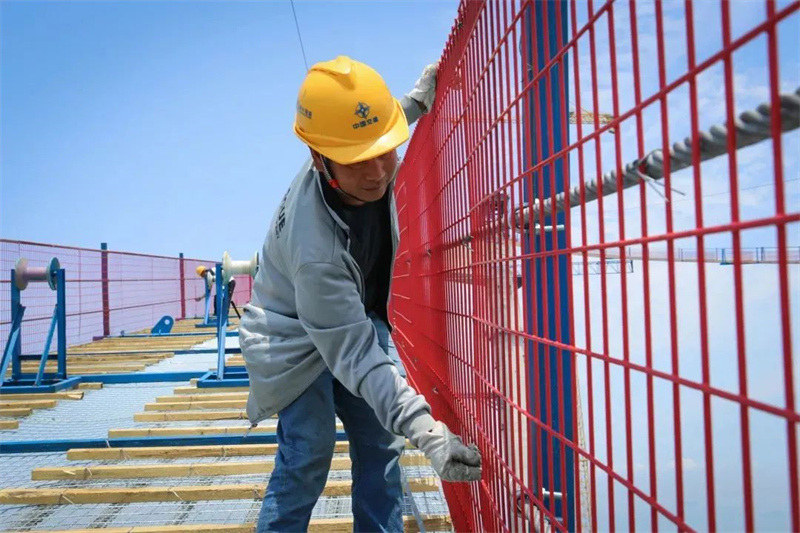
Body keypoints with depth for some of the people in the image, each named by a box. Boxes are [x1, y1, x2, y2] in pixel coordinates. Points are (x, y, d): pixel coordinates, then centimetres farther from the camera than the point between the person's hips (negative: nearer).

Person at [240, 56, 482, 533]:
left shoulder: (361, 155, -21)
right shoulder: (314, 249, -42)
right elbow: (354, 356, -38)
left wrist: (416, 102, 2)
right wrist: (426, 430, -45)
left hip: (357, 318, 7)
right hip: (300, 341, -7)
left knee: (381, 446, 4)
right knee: (308, 458, -13)